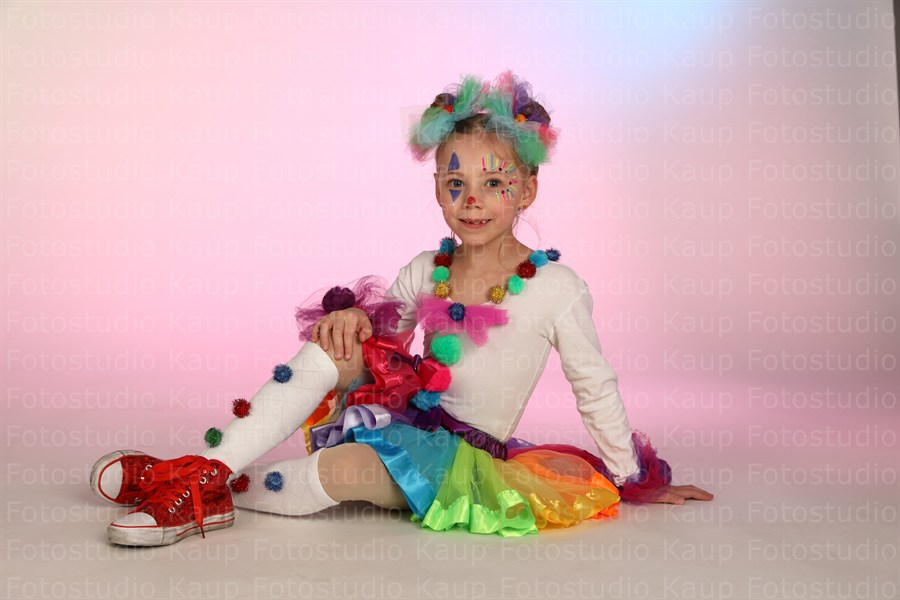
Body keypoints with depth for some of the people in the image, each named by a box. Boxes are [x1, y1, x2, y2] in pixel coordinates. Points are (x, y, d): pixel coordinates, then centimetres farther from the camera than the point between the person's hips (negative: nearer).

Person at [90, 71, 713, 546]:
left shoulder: (557, 288, -11)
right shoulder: (423, 272, 1)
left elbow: (596, 390, -2)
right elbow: (382, 332, 11)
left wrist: (637, 480, 6)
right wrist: (352, 316, -13)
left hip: (464, 457, -4)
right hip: (402, 417, 4)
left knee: (347, 467, -33)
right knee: (341, 339, -23)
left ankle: (208, 495, -12)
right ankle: (206, 464, -23)